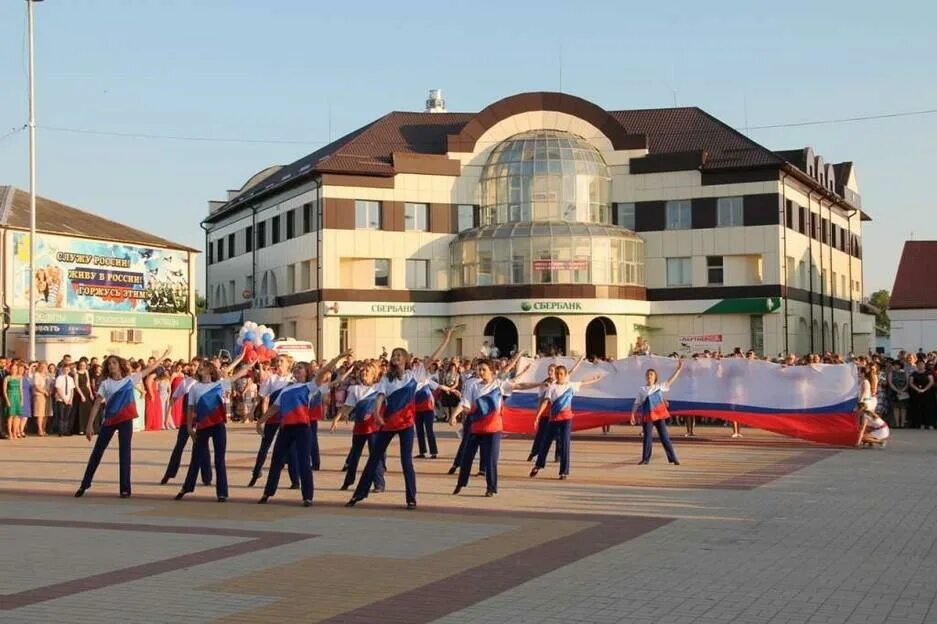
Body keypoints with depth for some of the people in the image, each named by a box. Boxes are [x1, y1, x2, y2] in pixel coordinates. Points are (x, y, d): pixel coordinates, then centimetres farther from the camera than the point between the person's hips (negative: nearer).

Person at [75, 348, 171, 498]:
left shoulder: (130, 379, 1)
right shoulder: (105, 384, -1)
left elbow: (148, 370, 5)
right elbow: (96, 404, -4)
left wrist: (163, 356, 3)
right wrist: (89, 425, -10)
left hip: (126, 420, -1)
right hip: (109, 420, 1)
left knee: (124, 452, -1)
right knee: (97, 451, 5)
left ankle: (125, 488, 4)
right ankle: (85, 484, 15)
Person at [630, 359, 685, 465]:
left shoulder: (660, 387, 9)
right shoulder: (642, 390, 10)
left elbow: (670, 381, 4)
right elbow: (637, 403, 11)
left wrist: (679, 369, -1)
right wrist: (633, 414, 1)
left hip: (659, 415, 0)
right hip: (647, 416, 0)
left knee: (664, 436, -1)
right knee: (647, 437, 2)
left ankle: (672, 458, 2)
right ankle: (645, 459, 10)